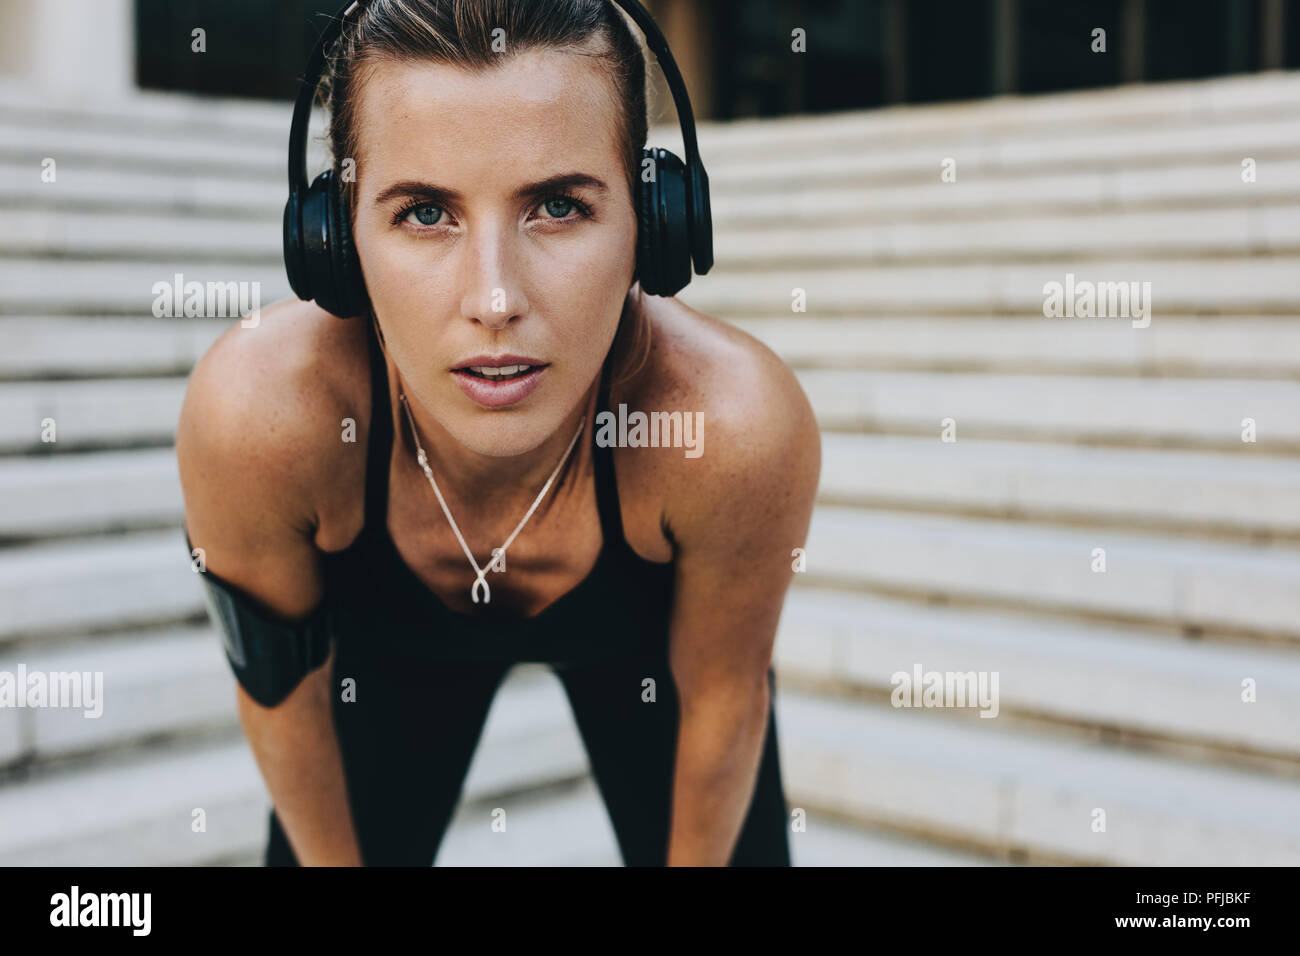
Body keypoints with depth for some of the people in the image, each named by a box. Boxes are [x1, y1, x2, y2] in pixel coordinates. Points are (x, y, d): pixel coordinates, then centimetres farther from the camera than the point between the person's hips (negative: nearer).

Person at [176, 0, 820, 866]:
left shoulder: (737, 426, -42)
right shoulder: (257, 412, -40)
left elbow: (720, 698, -20)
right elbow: (284, 688, -18)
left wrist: (693, 861, -2)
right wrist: (333, 861, -1)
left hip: (644, 633, 0)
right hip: (391, 633, 0)